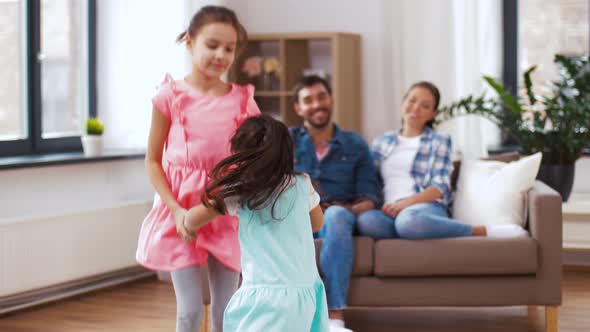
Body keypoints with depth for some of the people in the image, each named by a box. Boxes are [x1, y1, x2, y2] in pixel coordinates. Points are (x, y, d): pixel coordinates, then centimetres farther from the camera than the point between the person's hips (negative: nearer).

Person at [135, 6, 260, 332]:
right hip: (182, 210, -2)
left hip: (227, 212, 2)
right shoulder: (171, 96, -5)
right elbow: (153, 161, -1)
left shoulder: (242, 99, 1)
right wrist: (176, 209, -12)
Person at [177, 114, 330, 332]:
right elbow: (317, 223, 24)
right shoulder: (302, 184, 6)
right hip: (305, 293, 5)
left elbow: (195, 219, 5)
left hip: (266, 295, -5)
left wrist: (185, 225, 26)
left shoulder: (240, 191, -4)